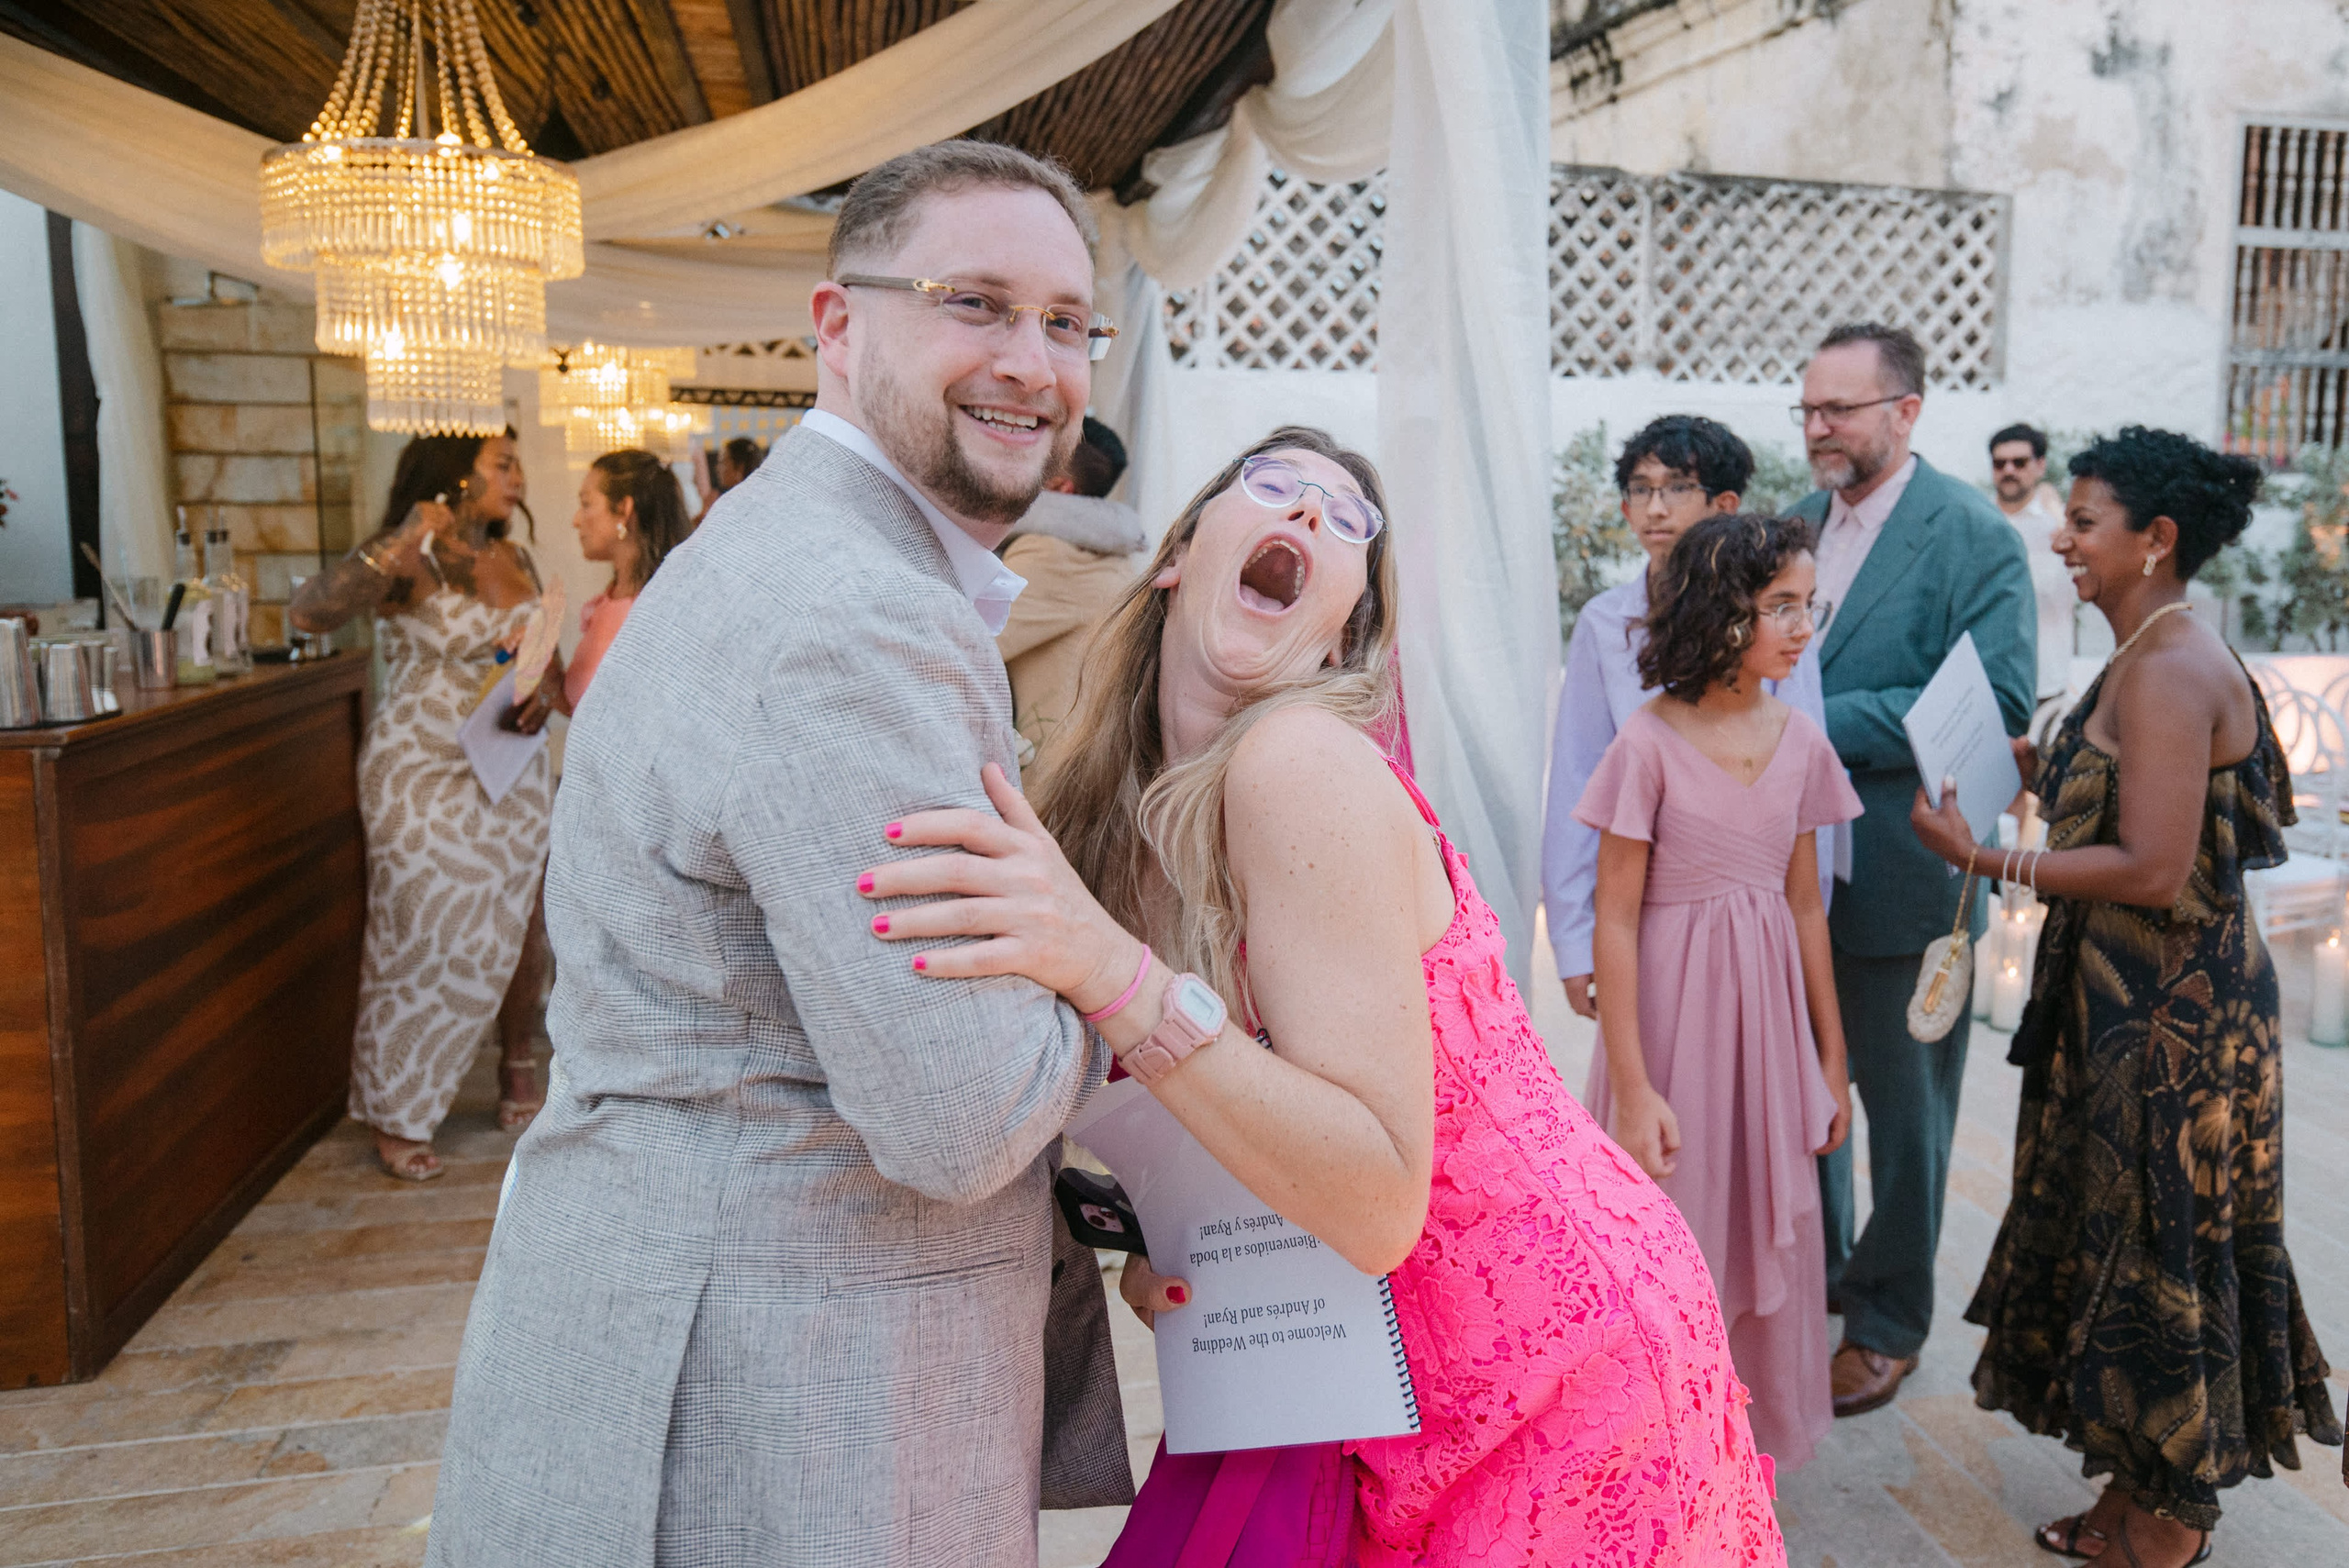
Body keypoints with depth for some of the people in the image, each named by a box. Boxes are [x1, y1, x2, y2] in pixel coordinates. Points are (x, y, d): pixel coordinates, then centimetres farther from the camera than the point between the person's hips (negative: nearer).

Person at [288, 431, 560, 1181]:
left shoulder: (516, 562, 10)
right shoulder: (412, 559, -11)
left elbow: (549, 655, 17)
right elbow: (307, 613, -23)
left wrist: (546, 688, -6)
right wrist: (393, 551, -36)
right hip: (423, 775, -5)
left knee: (513, 932, 9)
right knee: (422, 938, 1)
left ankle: (518, 1071, 29)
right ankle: (397, 1116, 16)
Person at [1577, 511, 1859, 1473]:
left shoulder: (1800, 742, 3)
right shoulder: (1650, 744, -13)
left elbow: (1805, 906, 9)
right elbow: (1615, 921, -12)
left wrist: (1831, 1059, 11)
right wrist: (1631, 1087, -14)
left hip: (1768, 1011, 5)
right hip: (1673, 1008, -5)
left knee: (1769, 1233, 14)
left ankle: (1754, 1447, 36)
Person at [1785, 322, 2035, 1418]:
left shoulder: (1975, 538, -12)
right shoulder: (1792, 522, 6)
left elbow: (1999, 700, -21)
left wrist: (1825, 724, -23)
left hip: (1901, 873, -5)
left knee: (1903, 1104, 11)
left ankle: (1888, 1318, 28)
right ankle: (1815, 1273, 39)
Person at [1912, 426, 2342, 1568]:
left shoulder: (2172, 673, -21)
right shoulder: (2149, 662, 10)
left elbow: (2153, 868, -26)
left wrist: (1983, 856, -22)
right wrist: (2036, 768, 7)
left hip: (2174, 1014, -10)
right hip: (2137, 1001, 10)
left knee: (2161, 1251, 6)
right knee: (2125, 1245, 18)